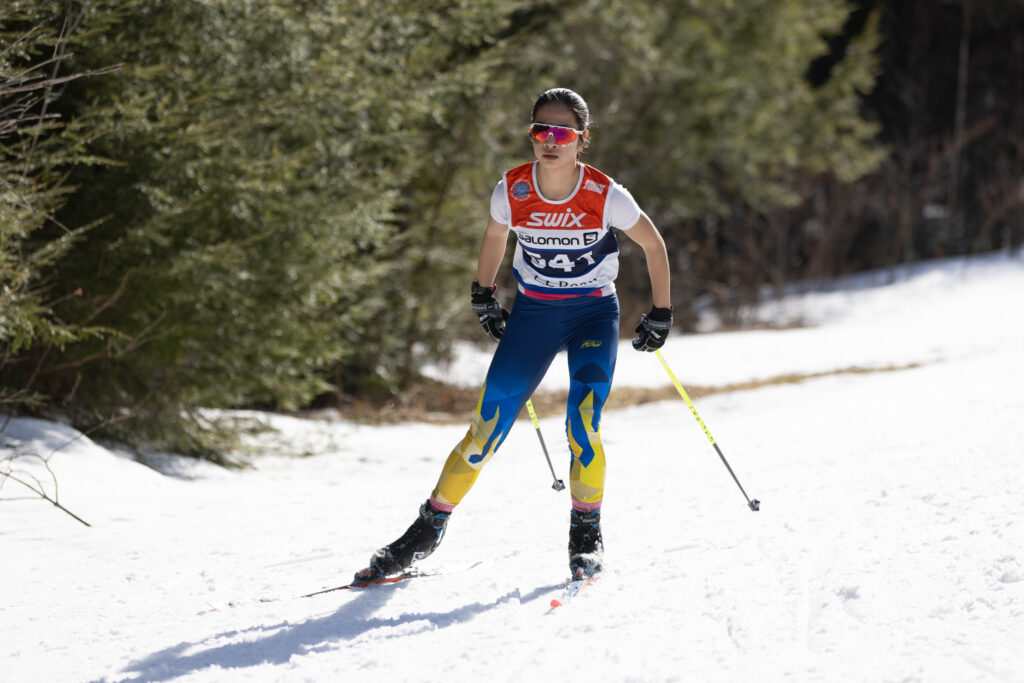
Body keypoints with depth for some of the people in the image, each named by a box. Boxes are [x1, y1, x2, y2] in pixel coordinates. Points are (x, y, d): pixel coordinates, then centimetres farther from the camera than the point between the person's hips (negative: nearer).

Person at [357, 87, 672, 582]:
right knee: (488, 426, -4)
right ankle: (430, 527, 9)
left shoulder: (606, 197, -18)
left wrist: (661, 314, 1)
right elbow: (494, 236, 12)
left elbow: (653, 244, -1)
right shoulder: (512, 192, -12)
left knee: (582, 426, -20)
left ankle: (586, 532, 1)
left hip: (593, 316, -2)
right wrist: (483, 296, 16)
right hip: (532, 314, 2)